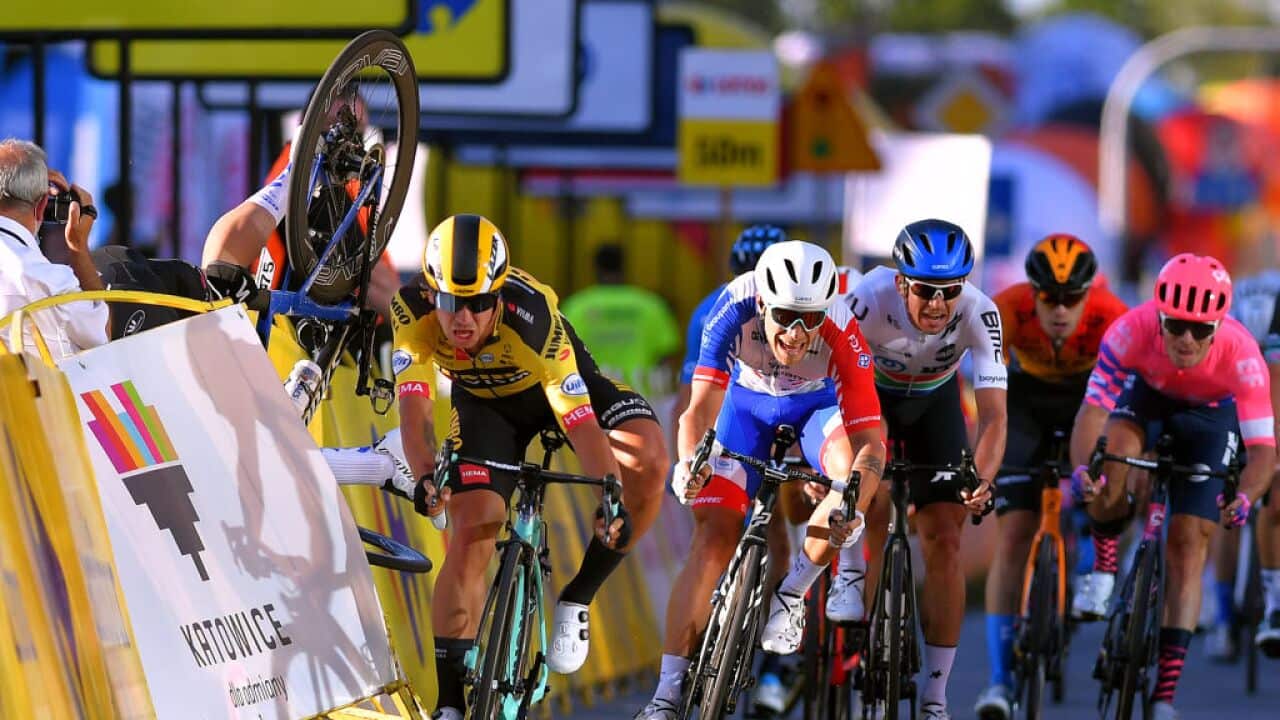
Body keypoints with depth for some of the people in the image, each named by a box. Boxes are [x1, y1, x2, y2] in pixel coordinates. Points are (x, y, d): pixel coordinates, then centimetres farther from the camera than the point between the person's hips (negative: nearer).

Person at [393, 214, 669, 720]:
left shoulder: (531, 316, -39)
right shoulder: (414, 310, -32)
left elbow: (581, 421, -42)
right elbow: (414, 404, -37)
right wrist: (426, 475, -56)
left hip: (559, 380, -2)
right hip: (484, 403, 2)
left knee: (648, 460, -28)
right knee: (470, 538, -13)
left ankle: (577, 599, -10)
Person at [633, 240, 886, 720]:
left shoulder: (842, 334, -36)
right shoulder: (735, 312, -35)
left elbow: (870, 442, -38)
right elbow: (699, 411, -35)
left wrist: (852, 506, -56)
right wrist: (690, 461, -57)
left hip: (818, 405, 0)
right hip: (748, 403, 0)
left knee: (854, 472, -33)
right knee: (713, 538, -12)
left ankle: (791, 595, -10)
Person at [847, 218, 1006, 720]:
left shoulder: (979, 314, -34)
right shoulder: (870, 300, -37)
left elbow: (994, 415, -37)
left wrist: (981, 481, -54)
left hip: (934, 400, 1)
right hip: (870, 392, -1)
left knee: (944, 541, -6)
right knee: (874, 505, -27)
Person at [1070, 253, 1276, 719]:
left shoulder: (1240, 355, -38)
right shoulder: (1133, 331, -37)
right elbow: (1091, 409, -39)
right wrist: (1081, 469, -57)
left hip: (1210, 416, 0)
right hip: (1147, 394, 1)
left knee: (1188, 544, -9)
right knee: (1116, 447, -34)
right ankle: (1103, 568, -8)